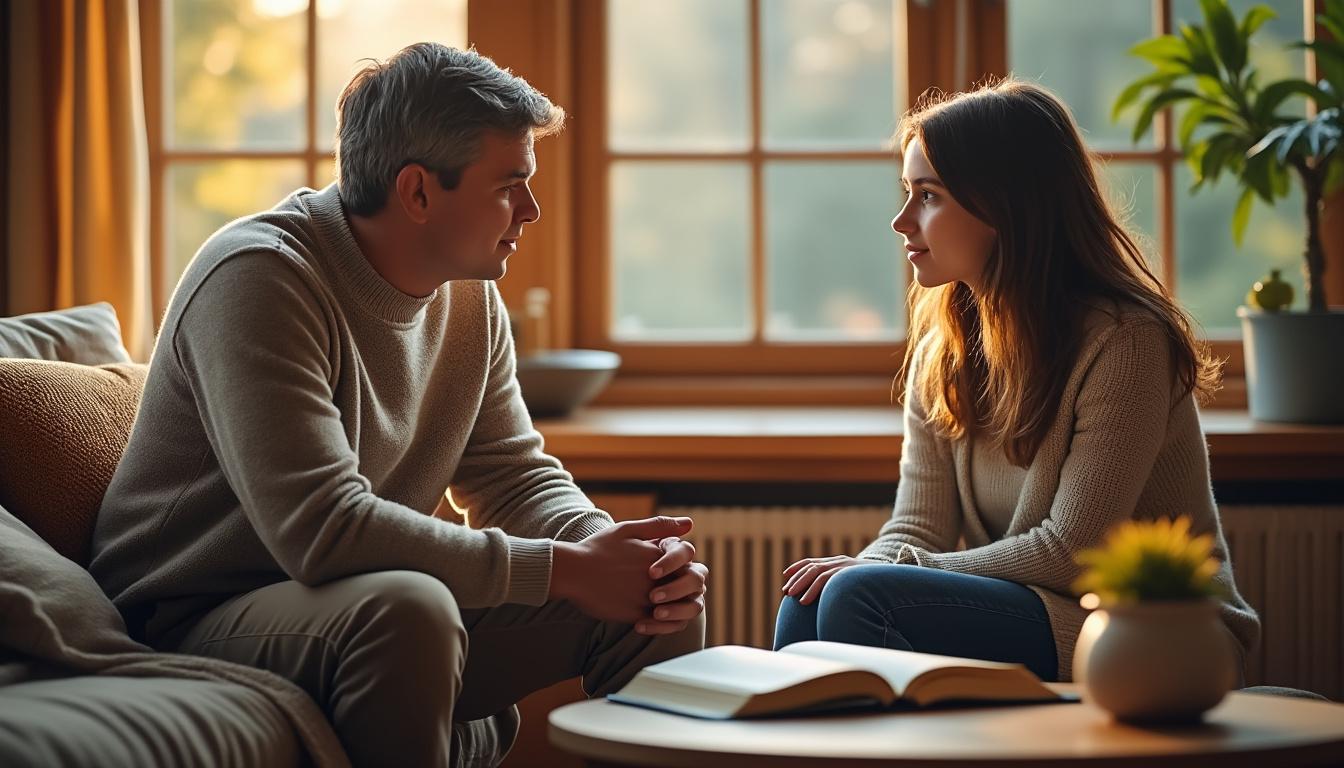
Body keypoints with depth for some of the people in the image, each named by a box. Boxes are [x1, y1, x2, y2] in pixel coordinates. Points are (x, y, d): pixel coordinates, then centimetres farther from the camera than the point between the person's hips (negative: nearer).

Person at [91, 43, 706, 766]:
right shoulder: (258, 278, -22)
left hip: (365, 613, 7)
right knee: (406, 608, -38)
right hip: (198, 623, -7)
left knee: (666, 602, -6)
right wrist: (562, 569, -28)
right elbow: (321, 529, -31)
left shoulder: (470, 294, 4)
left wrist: (604, 545, -16)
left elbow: (517, 476, 8)